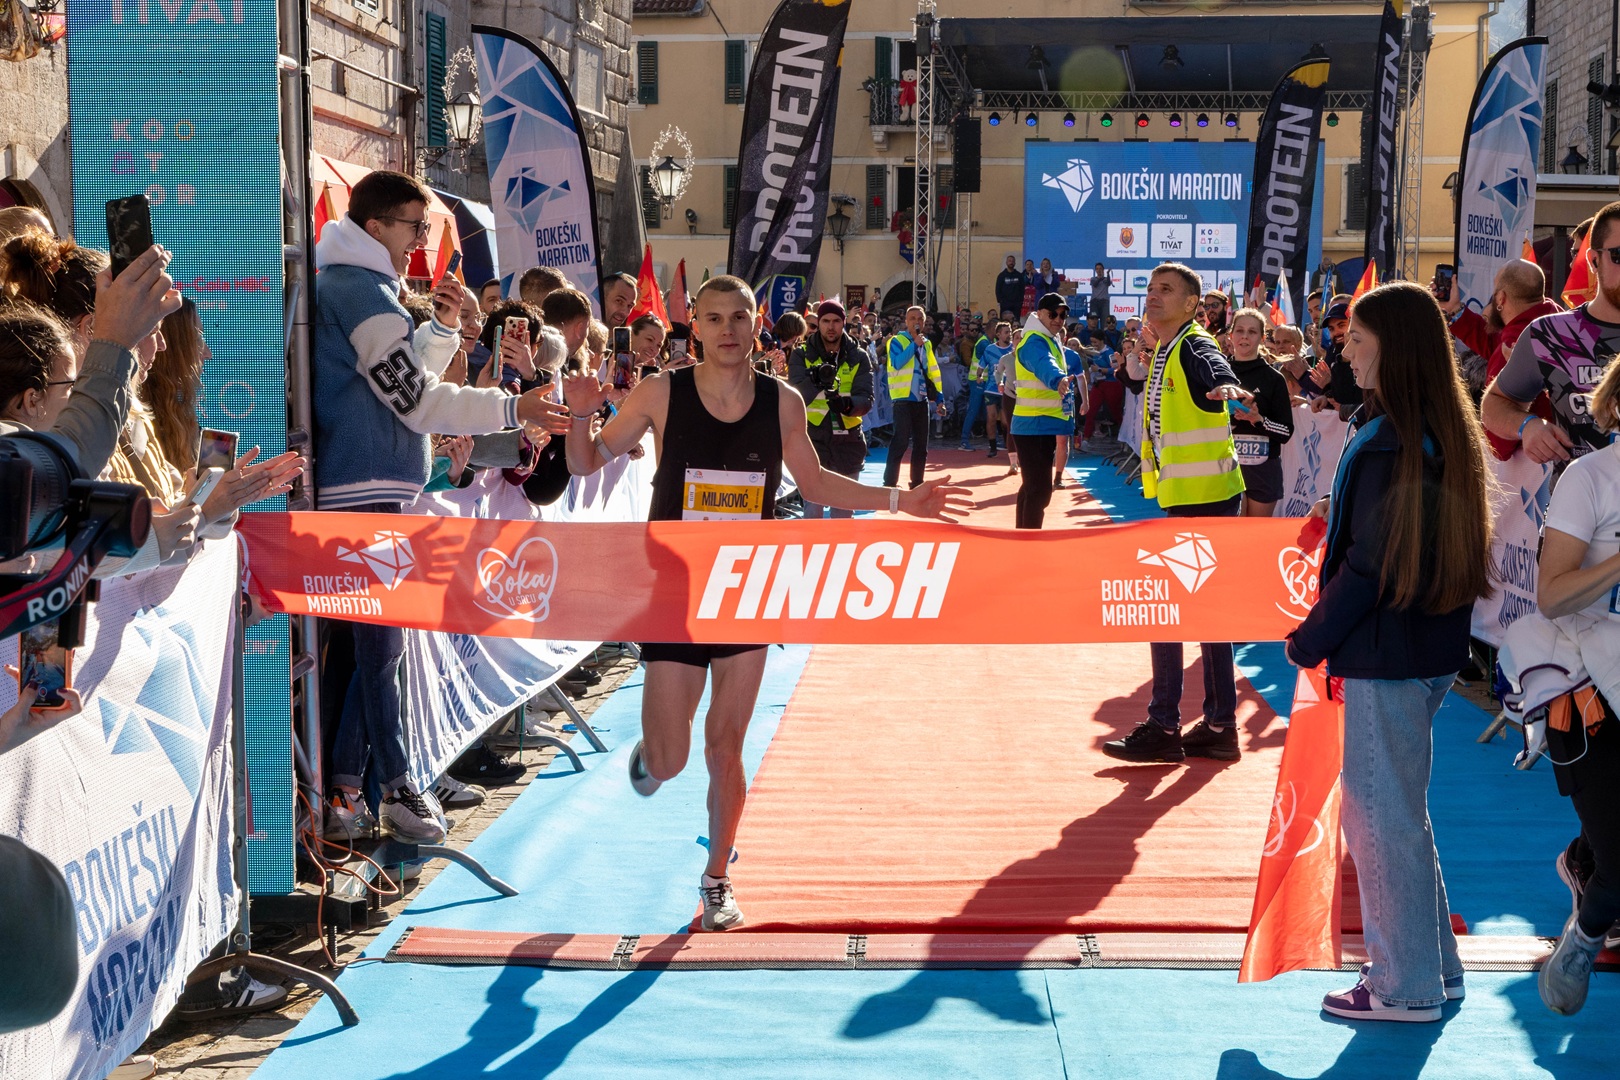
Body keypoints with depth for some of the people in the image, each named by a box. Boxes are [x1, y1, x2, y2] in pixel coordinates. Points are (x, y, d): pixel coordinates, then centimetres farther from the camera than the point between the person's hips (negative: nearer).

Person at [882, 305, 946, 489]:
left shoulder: (927, 343, 14)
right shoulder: (897, 341, -5)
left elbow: (934, 371, 17)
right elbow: (897, 363, -22)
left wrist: (939, 398, 11)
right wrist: (915, 344, -20)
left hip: (922, 399, 7)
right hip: (904, 399, -6)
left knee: (921, 444, 9)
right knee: (901, 441, -12)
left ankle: (917, 483, 18)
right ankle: (889, 484, -9)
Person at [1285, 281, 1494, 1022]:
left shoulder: (1389, 443, -19)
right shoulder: (1446, 431, 10)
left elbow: (1370, 566, -19)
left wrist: (1309, 641, -9)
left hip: (1388, 652, -9)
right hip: (1433, 647, 9)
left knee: (1380, 813, 1)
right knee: (1399, 808, 18)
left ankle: (1407, 987, 10)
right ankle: (1433, 966, 28)